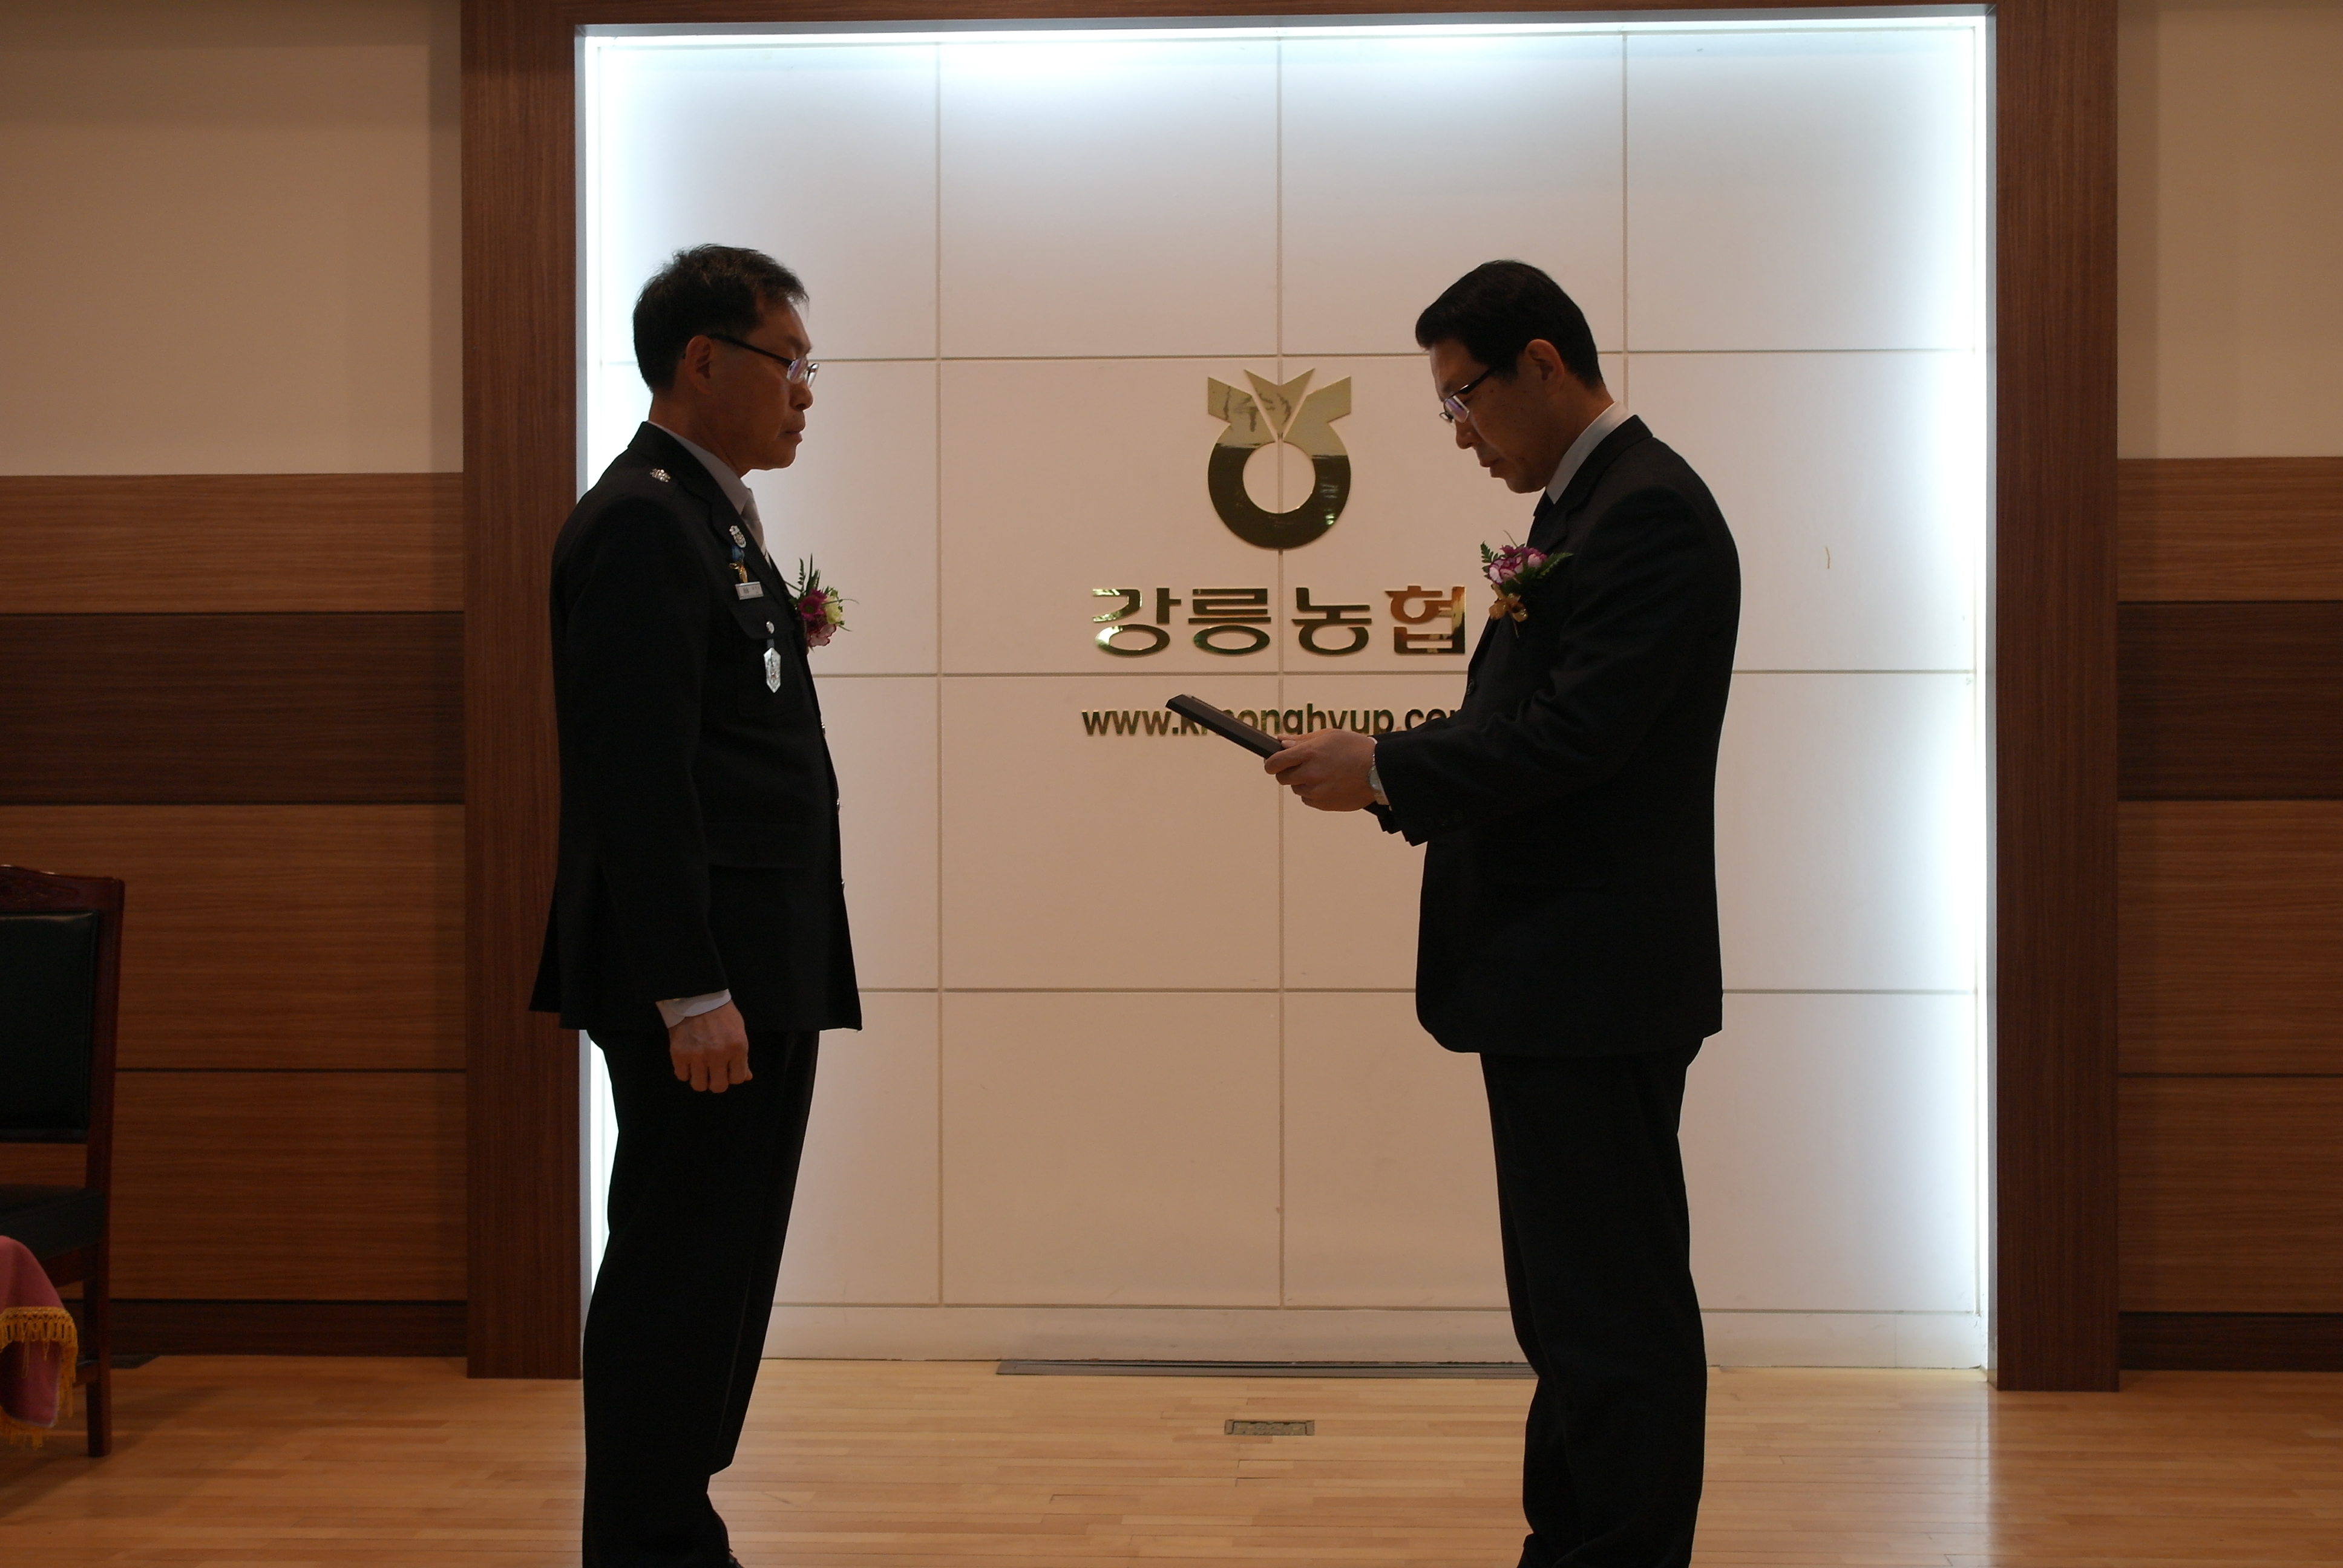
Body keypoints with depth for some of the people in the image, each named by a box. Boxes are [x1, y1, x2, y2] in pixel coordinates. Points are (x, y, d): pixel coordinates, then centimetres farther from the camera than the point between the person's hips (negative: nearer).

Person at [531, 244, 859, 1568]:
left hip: (755, 970, 10)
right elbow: (638, 774, -21)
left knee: (716, 1265, 15)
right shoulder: (643, 521, -14)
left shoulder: (709, 517, 18)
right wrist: (692, 991, -23)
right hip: (701, 975, -10)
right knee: (680, 1267, -4)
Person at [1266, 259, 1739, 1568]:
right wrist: (1390, 775, 5)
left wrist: (1383, 769, -17)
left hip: (1596, 981, -11)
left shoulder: (1647, 511, -14)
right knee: (1576, 1300, 17)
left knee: (1615, 1310, -4)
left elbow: (1576, 732, -23)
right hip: (1553, 978, 11)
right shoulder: (1583, 506, 17)